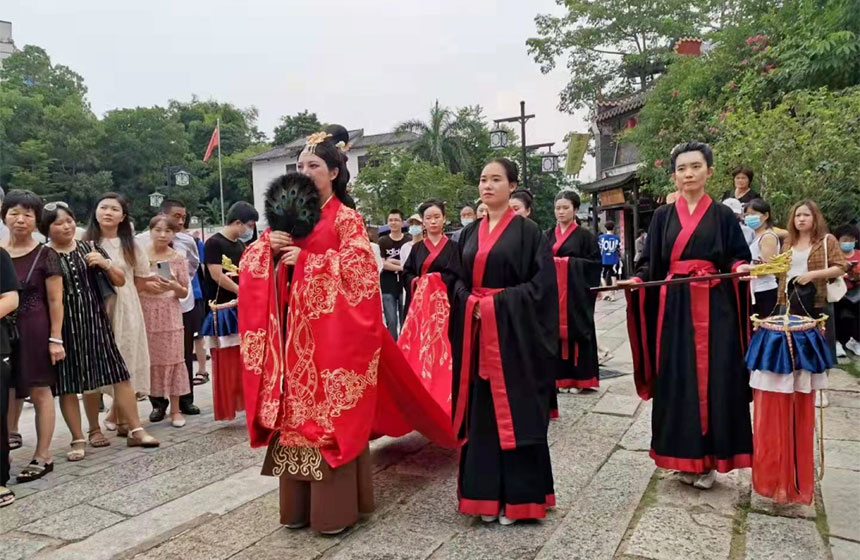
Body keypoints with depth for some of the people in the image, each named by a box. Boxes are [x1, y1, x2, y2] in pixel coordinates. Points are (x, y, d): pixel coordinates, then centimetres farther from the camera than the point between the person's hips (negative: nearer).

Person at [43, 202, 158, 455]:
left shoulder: (90, 248, 7)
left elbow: (120, 281, 10)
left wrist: (105, 264, -8)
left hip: (96, 322, 3)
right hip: (64, 327, -2)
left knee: (119, 375, 2)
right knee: (67, 385, 5)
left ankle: (136, 430, 12)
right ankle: (78, 439, 18)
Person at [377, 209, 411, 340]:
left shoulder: (409, 241, 3)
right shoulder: (382, 241, 5)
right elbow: (383, 264, -4)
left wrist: (393, 261, -9)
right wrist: (402, 267, -10)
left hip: (405, 284, 0)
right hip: (388, 286, 0)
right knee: (391, 321, 0)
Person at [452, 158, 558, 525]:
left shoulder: (527, 231, -4)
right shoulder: (471, 233, 13)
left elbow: (543, 283, -10)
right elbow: (460, 280, 15)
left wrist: (498, 304, -15)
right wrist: (470, 304, -6)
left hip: (513, 331, -5)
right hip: (475, 331, 5)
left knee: (513, 410, 1)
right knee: (481, 411, 8)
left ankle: (516, 495, 14)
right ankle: (487, 493, 20)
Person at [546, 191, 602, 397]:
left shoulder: (585, 235, 0)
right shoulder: (548, 236, 11)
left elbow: (595, 262, -5)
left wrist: (569, 262, -13)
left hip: (576, 291, -3)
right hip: (553, 291, 4)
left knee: (577, 332, 0)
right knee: (557, 332, 5)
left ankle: (579, 378, 9)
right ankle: (562, 377, 14)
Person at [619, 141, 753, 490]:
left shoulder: (723, 215, 6)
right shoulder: (663, 217, 9)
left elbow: (737, 257, 4)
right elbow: (650, 262, 8)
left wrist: (741, 268, -17)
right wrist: (635, 281, -11)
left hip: (713, 309, -1)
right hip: (673, 308, 1)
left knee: (713, 379, -1)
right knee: (676, 380, 2)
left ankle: (708, 459, 11)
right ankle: (685, 457, 15)